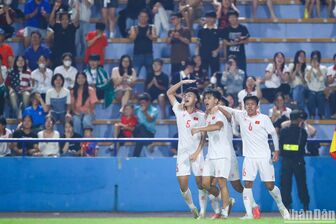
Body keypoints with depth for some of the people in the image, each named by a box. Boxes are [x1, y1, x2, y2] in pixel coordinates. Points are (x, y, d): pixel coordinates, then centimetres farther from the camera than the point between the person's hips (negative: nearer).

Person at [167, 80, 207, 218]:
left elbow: (203, 137, 1)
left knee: (200, 183, -5)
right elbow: (169, 93, 9)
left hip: (196, 153, -2)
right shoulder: (179, 111, 7)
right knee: (183, 185, -3)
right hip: (182, 152, 2)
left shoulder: (200, 116, 1)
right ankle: (192, 208, 16)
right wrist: (182, 82, 0)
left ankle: (203, 211, 3)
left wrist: (197, 152, -9)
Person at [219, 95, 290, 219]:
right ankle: (249, 213, -5)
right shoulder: (241, 116, 2)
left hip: (264, 157, -3)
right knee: (247, 184, -6)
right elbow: (228, 110, 2)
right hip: (249, 157, 3)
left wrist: (276, 151, -6)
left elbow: (274, 134, 0)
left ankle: (281, 207, 22)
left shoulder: (264, 118, -6)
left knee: (270, 185, 0)